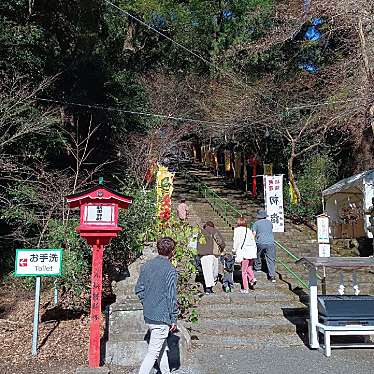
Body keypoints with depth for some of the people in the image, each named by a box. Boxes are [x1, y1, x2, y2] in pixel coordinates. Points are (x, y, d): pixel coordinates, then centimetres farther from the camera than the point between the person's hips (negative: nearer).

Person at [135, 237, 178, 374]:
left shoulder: (146, 266, 3)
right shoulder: (170, 270, -17)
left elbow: (139, 289, 9)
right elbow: (172, 297, -15)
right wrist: (174, 320, -6)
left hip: (148, 315, 8)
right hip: (162, 317, -8)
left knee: (162, 348, 23)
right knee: (153, 353, 0)